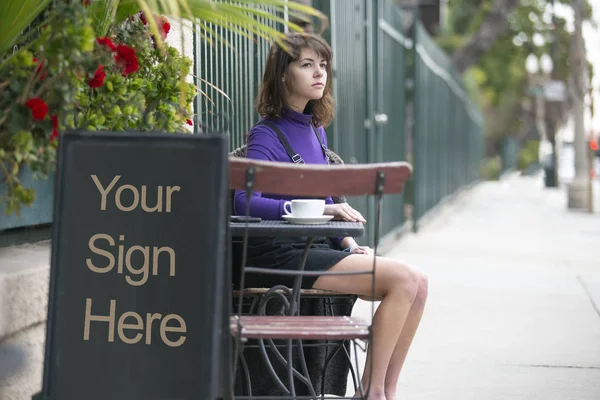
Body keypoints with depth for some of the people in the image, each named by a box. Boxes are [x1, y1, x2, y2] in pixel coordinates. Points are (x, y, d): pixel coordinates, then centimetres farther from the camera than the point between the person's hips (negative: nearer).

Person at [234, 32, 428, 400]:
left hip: (318, 246, 8)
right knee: (403, 279, -19)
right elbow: (245, 201, -23)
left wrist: (350, 243, 6)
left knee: (417, 282, -7)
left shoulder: (316, 130, 16)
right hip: (283, 252, -8)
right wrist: (320, 208, -28)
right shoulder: (267, 135, -8)